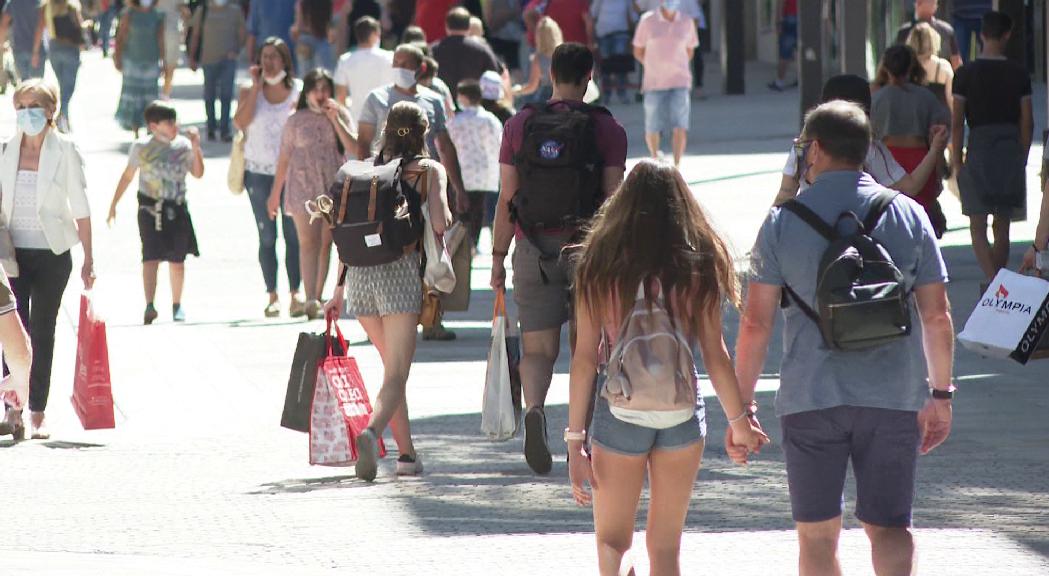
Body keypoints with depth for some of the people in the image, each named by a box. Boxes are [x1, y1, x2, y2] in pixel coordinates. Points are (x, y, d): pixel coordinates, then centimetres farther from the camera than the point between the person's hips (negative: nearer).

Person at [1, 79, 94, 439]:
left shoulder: (64, 150, -4)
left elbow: (80, 208, -1)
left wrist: (88, 260, -3)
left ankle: (37, 415, 10)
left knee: (43, 332, 4)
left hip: (52, 254, -2)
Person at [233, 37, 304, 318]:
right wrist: (256, 86, -11)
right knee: (267, 237, 1)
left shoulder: (298, 93, 4)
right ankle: (272, 296, 5)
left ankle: (295, 294, 0)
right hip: (259, 171, 0)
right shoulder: (250, 92, 4)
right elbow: (241, 122, -13)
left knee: (293, 234, -3)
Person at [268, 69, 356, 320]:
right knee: (308, 242, -12)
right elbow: (284, 158, 8)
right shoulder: (296, 121, 4)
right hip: (303, 188, -2)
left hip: (333, 186, 2)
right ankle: (311, 300, -21)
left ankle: (317, 299, 14)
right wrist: (275, 193, 10)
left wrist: (335, 120, -12)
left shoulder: (340, 116, 6)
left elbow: (354, 149, -5)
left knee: (325, 243, 5)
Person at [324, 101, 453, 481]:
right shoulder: (430, 170, 5)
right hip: (400, 269, -5)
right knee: (395, 375, -9)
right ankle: (372, 432, -36)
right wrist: (441, 232, 15)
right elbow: (439, 222, -9)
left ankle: (407, 452, 24)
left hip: (359, 272, 5)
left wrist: (340, 290, 19)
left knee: (393, 365, 22)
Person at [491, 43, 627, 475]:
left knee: (537, 349, 3)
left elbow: (506, 199, 2)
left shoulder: (519, 125, 2)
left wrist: (498, 257, 8)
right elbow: (614, 200, -4)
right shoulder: (607, 129, -3)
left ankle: (534, 409, -25)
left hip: (534, 249, 1)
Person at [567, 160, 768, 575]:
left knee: (612, 541, 12)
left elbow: (584, 358, -6)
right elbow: (715, 356, -1)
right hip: (683, 412, 1)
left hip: (619, 412, -1)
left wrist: (574, 441, -2)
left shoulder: (600, 265, -6)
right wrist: (740, 422, 13)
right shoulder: (697, 268, -4)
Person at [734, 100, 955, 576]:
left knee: (817, 534, 9)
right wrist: (940, 394, 13)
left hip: (811, 399, -1)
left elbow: (756, 323, -3)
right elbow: (937, 316, 3)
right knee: (889, 525, 6)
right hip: (893, 396, 1)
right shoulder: (908, 215, 2)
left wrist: (741, 408, 3)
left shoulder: (783, 221, -2)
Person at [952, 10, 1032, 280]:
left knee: (978, 227, 0)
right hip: (1011, 152, 2)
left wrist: (957, 162, 3)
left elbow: (957, 122, -5)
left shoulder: (966, 73, -5)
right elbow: (1027, 121, 2)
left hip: (979, 150, -2)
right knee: (1002, 227, 13)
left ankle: (993, 282, -18)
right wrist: (1021, 157, 13)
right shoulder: (1018, 73, -1)